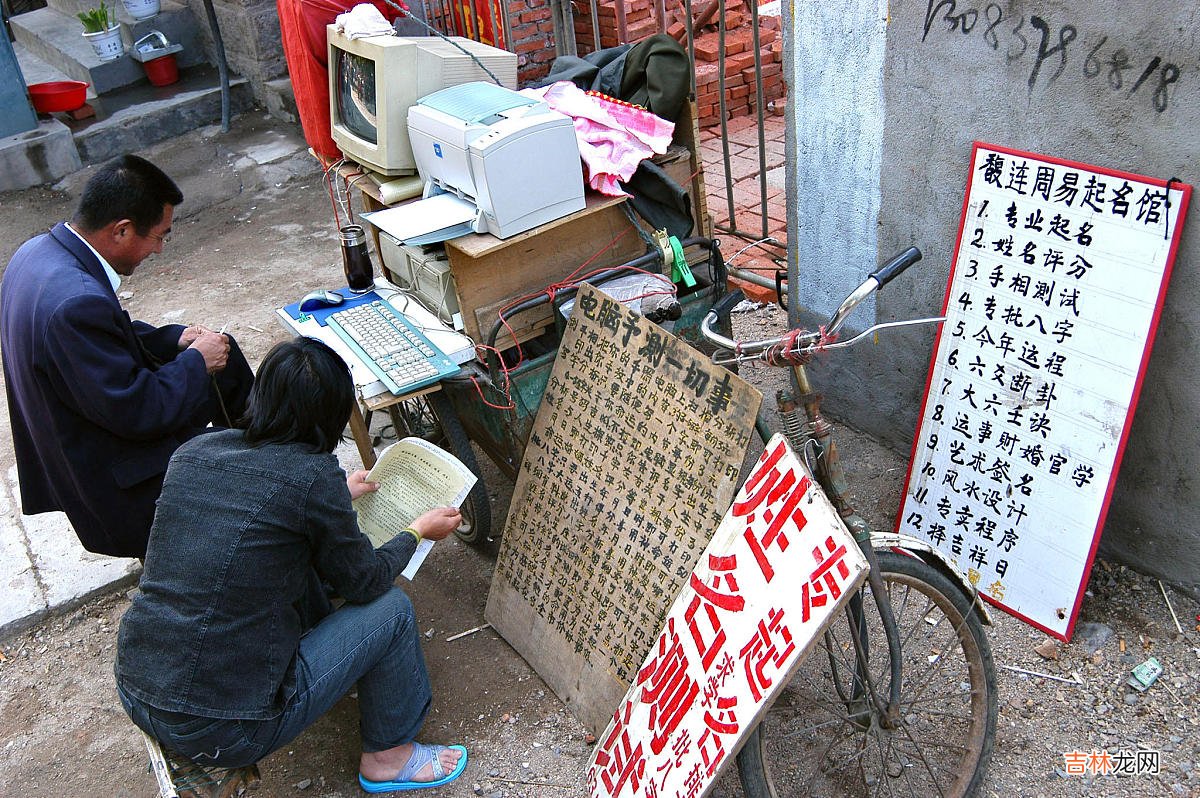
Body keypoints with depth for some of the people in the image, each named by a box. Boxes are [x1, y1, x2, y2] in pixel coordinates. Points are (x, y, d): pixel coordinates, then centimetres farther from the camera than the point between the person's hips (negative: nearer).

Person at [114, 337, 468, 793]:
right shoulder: (314, 476, -18)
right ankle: (386, 758, 25)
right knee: (391, 609, 7)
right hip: (221, 735, -7)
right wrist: (418, 531, 15)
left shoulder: (192, 451, 0)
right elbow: (363, 581, -3)